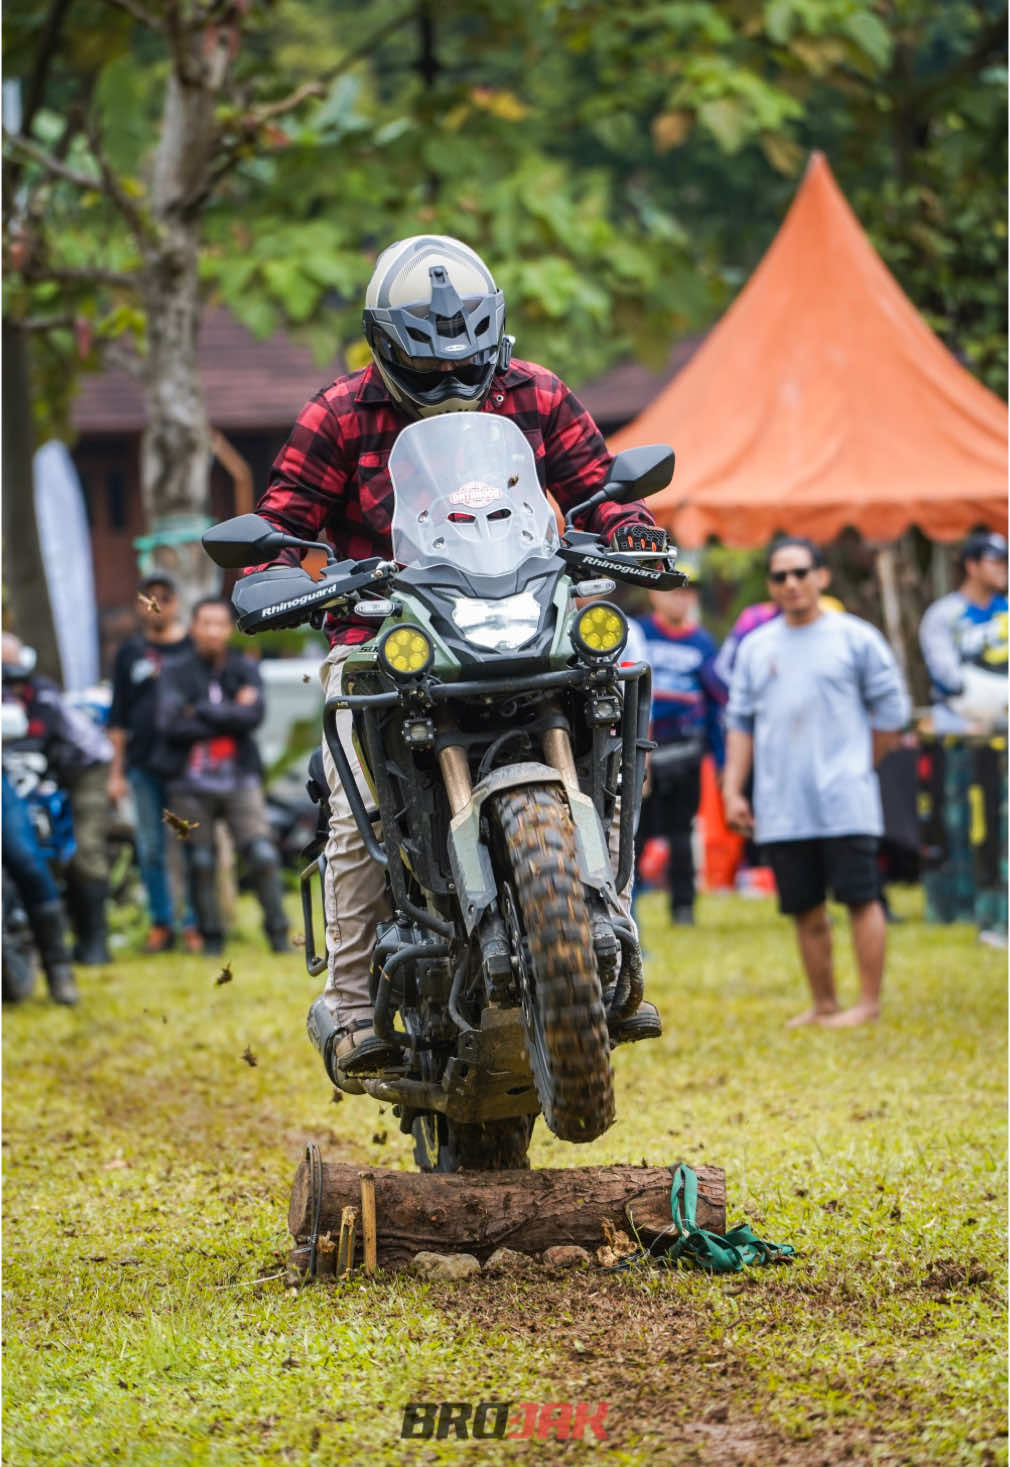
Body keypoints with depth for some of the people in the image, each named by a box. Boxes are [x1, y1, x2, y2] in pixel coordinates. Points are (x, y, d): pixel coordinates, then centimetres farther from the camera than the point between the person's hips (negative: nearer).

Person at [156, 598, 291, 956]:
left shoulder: (245, 669, 7)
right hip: (191, 785, 0)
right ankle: (211, 938, 10)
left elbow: (254, 715, -9)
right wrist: (231, 717, -9)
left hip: (239, 779, 1)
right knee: (200, 865, 1)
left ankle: (278, 933, -3)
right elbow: (170, 724, -11)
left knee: (263, 856, -9)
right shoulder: (177, 671, 3)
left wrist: (201, 712, -11)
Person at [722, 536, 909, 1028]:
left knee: (860, 899, -6)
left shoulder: (855, 638, 2)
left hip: (844, 802, -4)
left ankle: (869, 1003, 0)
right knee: (805, 910, 7)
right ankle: (823, 1003, 16)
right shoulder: (756, 648, 13)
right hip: (781, 808, 4)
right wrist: (732, 789, 7)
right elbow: (740, 722, 15)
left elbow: (892, 714, 6)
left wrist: (853, 767, 8)